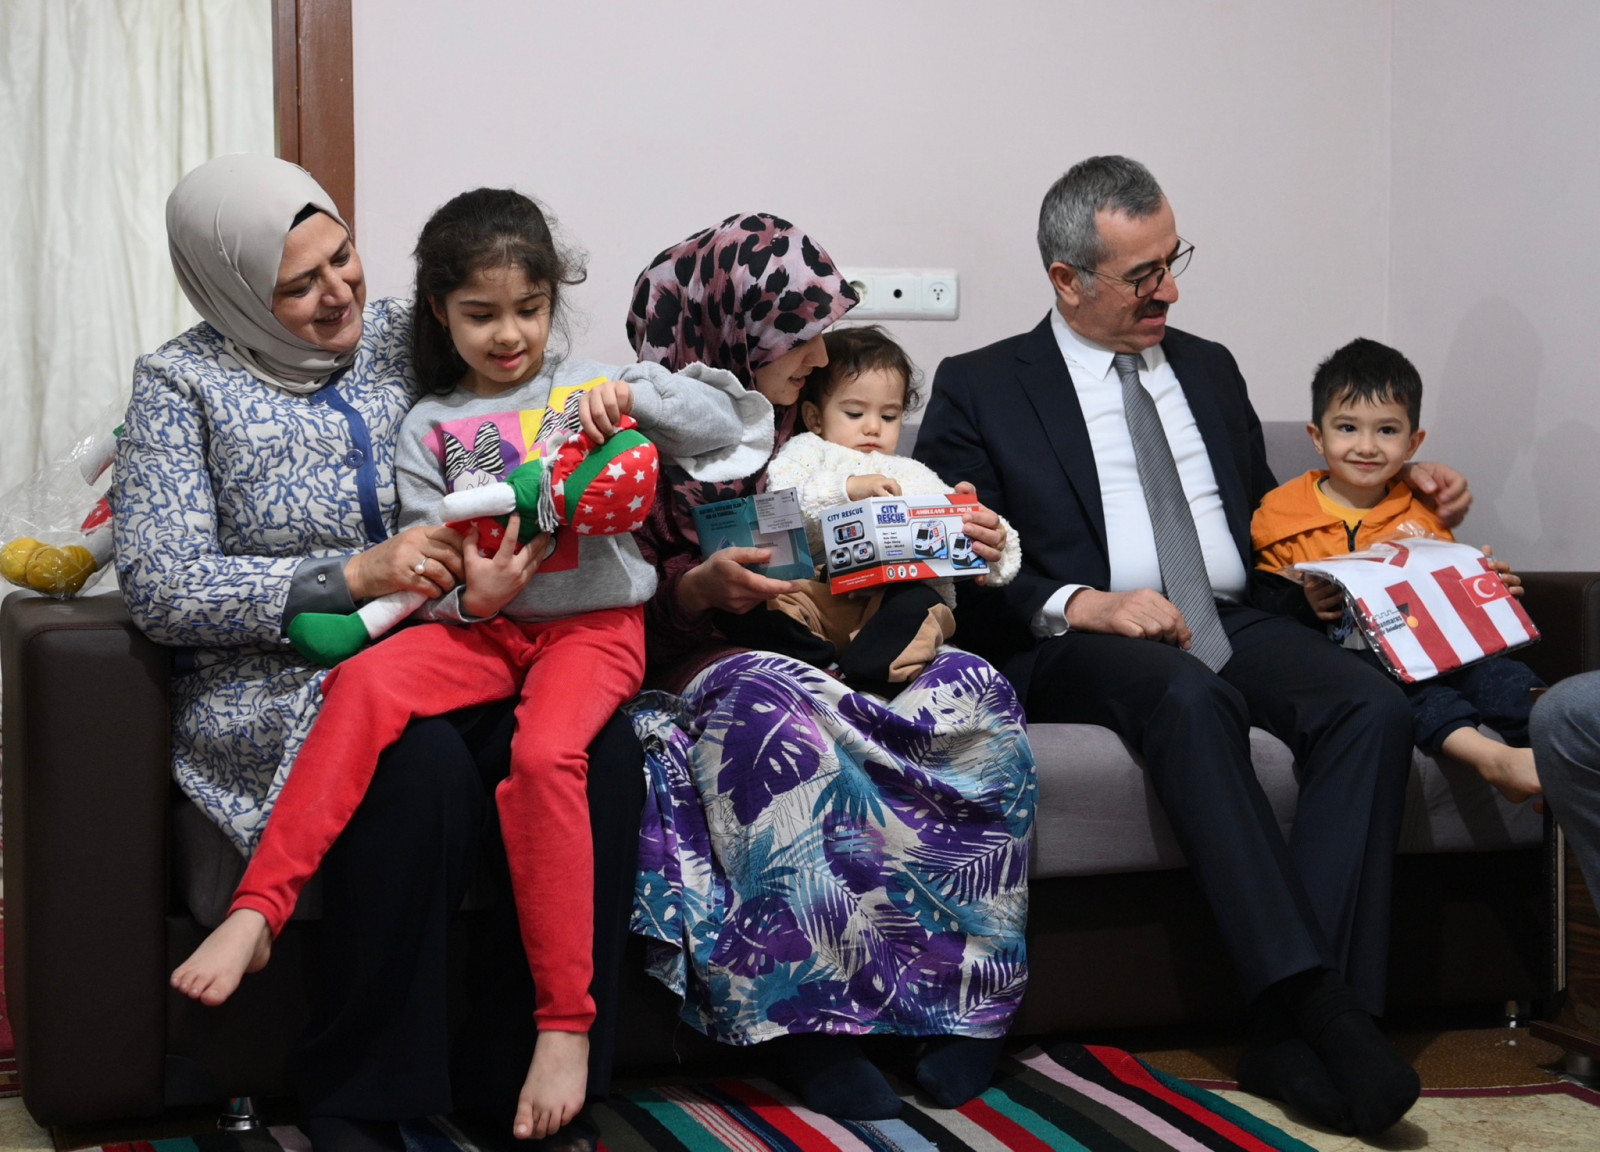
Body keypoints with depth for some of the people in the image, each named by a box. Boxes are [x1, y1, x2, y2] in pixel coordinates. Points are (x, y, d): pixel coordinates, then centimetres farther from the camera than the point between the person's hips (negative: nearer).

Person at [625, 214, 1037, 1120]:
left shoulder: (806, 420, 15)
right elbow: (638, 605, -4)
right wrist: (704, 585, -24)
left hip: (840, 651, 5)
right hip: (706, 660, -5)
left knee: (977, 691, -24)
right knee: (774, 705, -40)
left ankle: (974, 993, -22)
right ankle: (809, 1011, -36)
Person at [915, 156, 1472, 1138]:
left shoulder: (1210, 370, 24)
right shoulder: (980, 388, 8)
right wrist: (1082, 605, -18)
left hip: (1235, 625, 5)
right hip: (1086, 646, -4)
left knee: (1373, 705, -27)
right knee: (1189, 695, -39)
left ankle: (1298, 1037, -34)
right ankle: (1312, 998, -42)